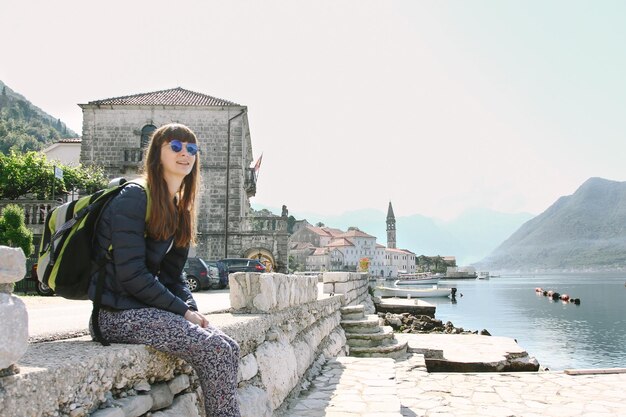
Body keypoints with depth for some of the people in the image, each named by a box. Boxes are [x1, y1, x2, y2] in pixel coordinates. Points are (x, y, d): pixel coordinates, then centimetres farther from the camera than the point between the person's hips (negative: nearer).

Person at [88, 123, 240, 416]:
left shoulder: (179, 210, 14)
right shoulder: (133, 197, -12)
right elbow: (132, 275, -19)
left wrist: (192, 310, -4)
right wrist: (183, 311, -15)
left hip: (148, 307, 8)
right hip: (119, 313, -8)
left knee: (229, 348, -10)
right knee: (213, 350, -22)